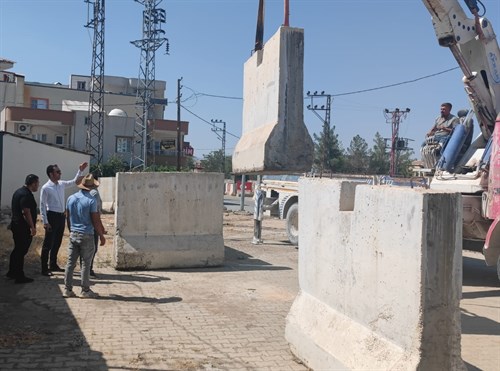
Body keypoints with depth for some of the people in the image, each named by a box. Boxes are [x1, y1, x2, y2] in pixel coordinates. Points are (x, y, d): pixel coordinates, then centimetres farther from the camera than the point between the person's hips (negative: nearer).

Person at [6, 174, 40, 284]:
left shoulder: (19, 192, 12)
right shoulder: (26, 195, -20)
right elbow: (26, 212, -25)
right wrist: (32, 227, -20)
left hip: (16, 225, 10)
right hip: (23, 228, -10)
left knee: (17, 249, 20)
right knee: (21, 251, -3)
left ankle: (12, 272, 30)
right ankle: (19, 277, 4)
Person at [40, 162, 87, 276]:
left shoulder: (61, 184, 7)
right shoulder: (46, 188, -13)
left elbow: (74, 181, 20)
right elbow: (42, 205, -12)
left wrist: (80, 170, 7)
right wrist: (45, 222, -15)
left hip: (61, 216, 7)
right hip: (52, 216, -7)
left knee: (57, 242, 15)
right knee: (48, 243, -2)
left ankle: (53, 265, 28)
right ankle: (44, 268, 5)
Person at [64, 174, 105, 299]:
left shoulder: (71, 198, 4)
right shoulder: (91, 201, -13)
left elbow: (67, 217, 12)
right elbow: (95, 221, -12)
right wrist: (101, 236, -2)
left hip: (73, 235, 5)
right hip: (86, 236, -5)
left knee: (70, 263, 8)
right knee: (86, 264, 3)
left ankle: (68, 289, 11)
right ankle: (85, 290, 9)